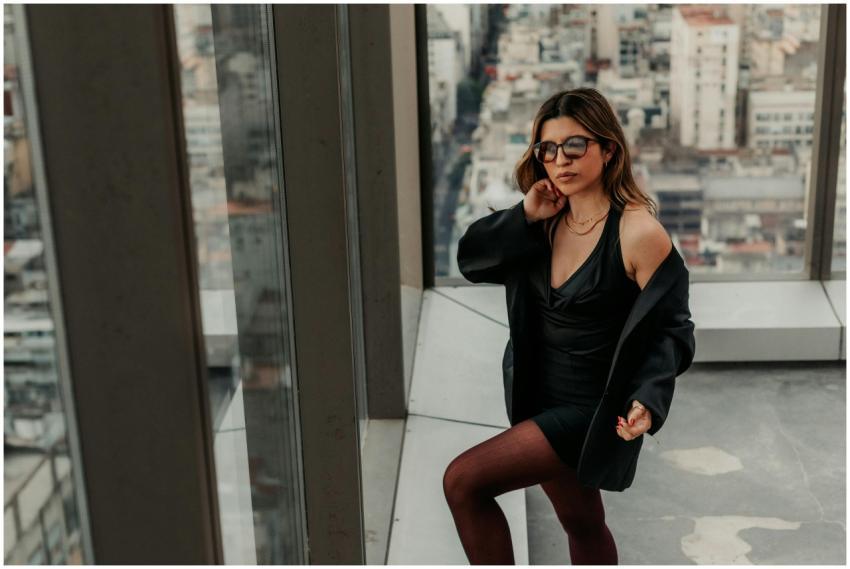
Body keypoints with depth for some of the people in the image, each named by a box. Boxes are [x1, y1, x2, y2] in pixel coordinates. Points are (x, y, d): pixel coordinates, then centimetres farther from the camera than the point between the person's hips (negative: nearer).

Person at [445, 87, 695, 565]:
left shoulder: (639, 232, -20)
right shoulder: (547, 220, 0)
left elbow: (670, 332, -17)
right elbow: (471, 260, 1)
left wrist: (648, 401, -33)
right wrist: (525, 217, -14)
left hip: (594, 410, -7)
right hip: (541, 399, 7)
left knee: (464, 481, -18)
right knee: (582, 523, 24)